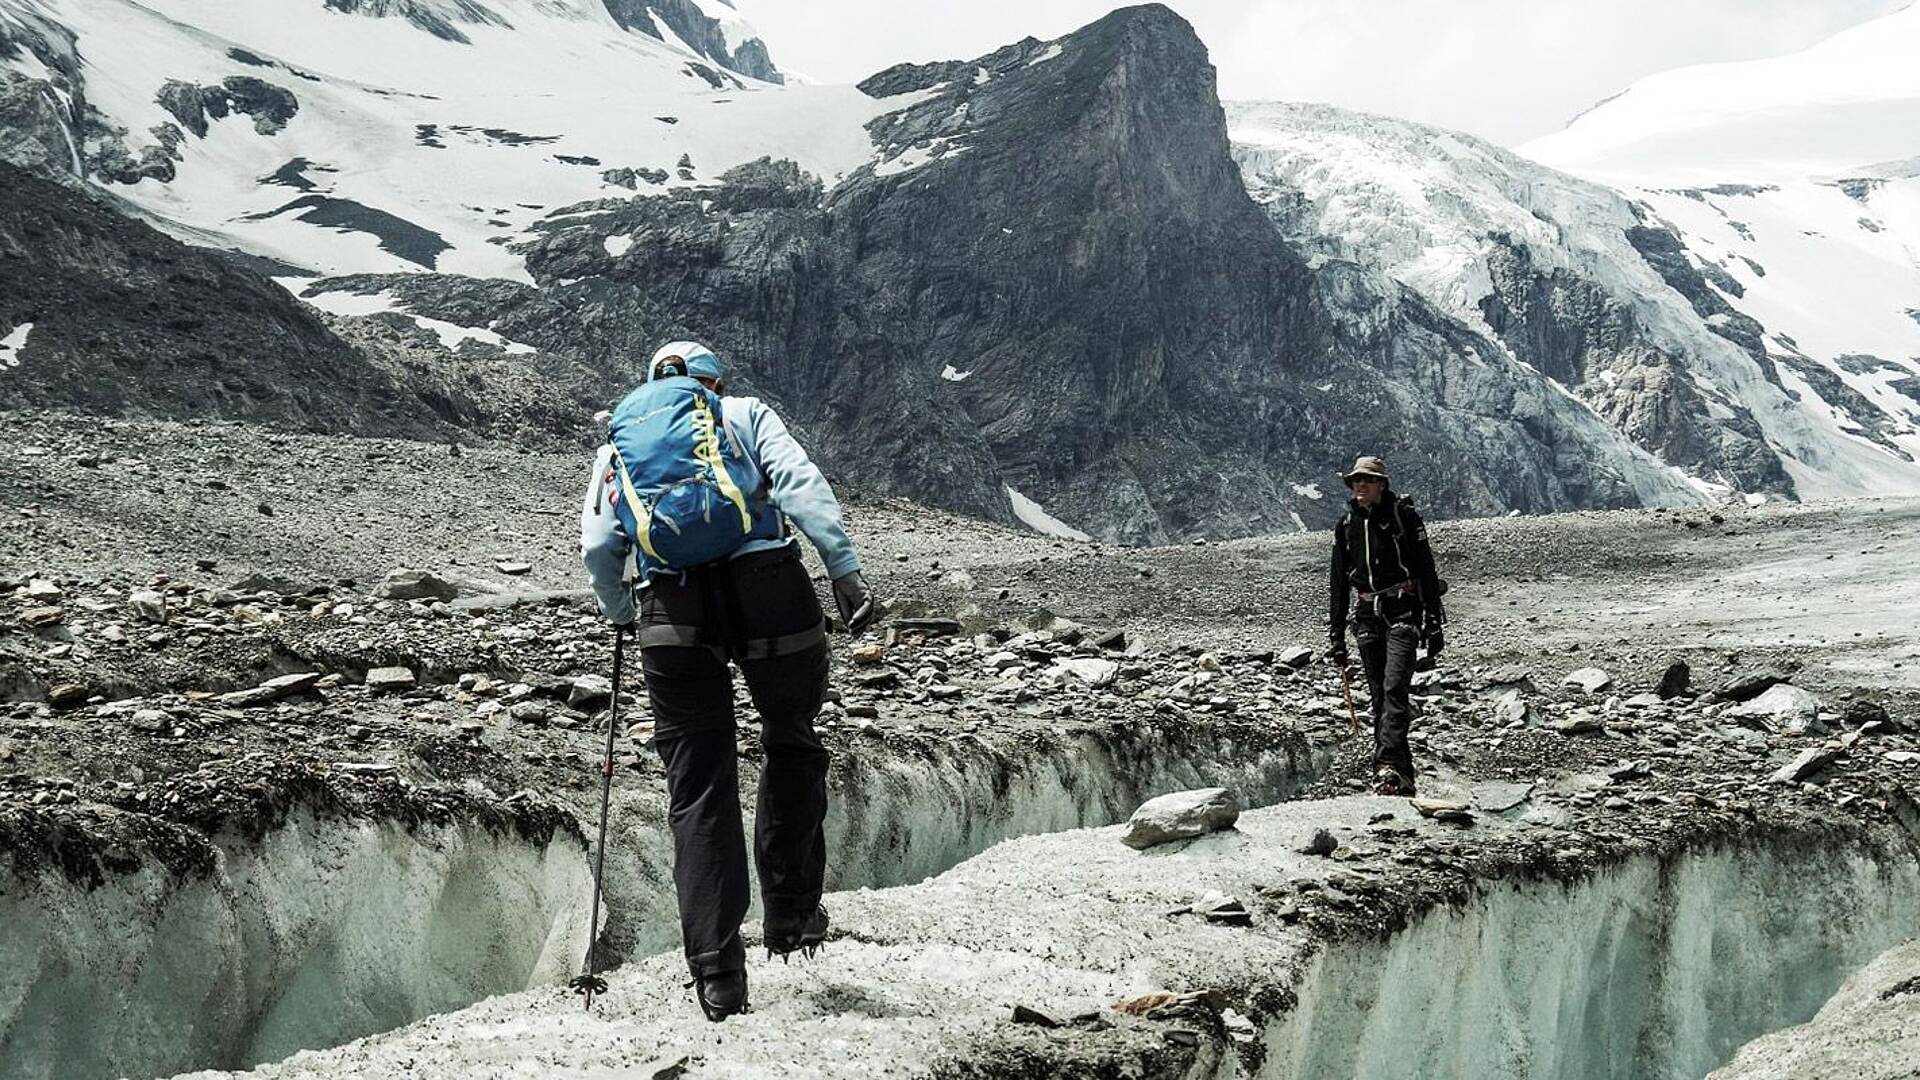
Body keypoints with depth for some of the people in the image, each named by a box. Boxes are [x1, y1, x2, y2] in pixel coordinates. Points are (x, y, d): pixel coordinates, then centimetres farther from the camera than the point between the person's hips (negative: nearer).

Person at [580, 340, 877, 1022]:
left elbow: (598, 547, 12)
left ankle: (718, 976, 0)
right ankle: (790, 912, 18)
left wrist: (621, 615, 29)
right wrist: (845, 568, -7)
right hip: (765, 589, -1)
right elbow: (799, 482, 1)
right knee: (793, 746, 21)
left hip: (670, 609, 2)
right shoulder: (745, 414, 20)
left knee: (698, 791, 5)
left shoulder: (619, 442, 26)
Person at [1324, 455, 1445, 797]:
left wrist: (1434, 624, -7)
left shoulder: (1404, 515, -3)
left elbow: (1427, 571, -3)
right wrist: (1336, 637, 11)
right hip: (1367, 617, 5)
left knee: (1394, 688, -20)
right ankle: (1402, 779, 10)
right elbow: (1338, 584, 14)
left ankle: (1388, 766, -27)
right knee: (1380, 698, 4)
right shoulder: (1346, 524, 9)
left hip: (1403, 613, -5)